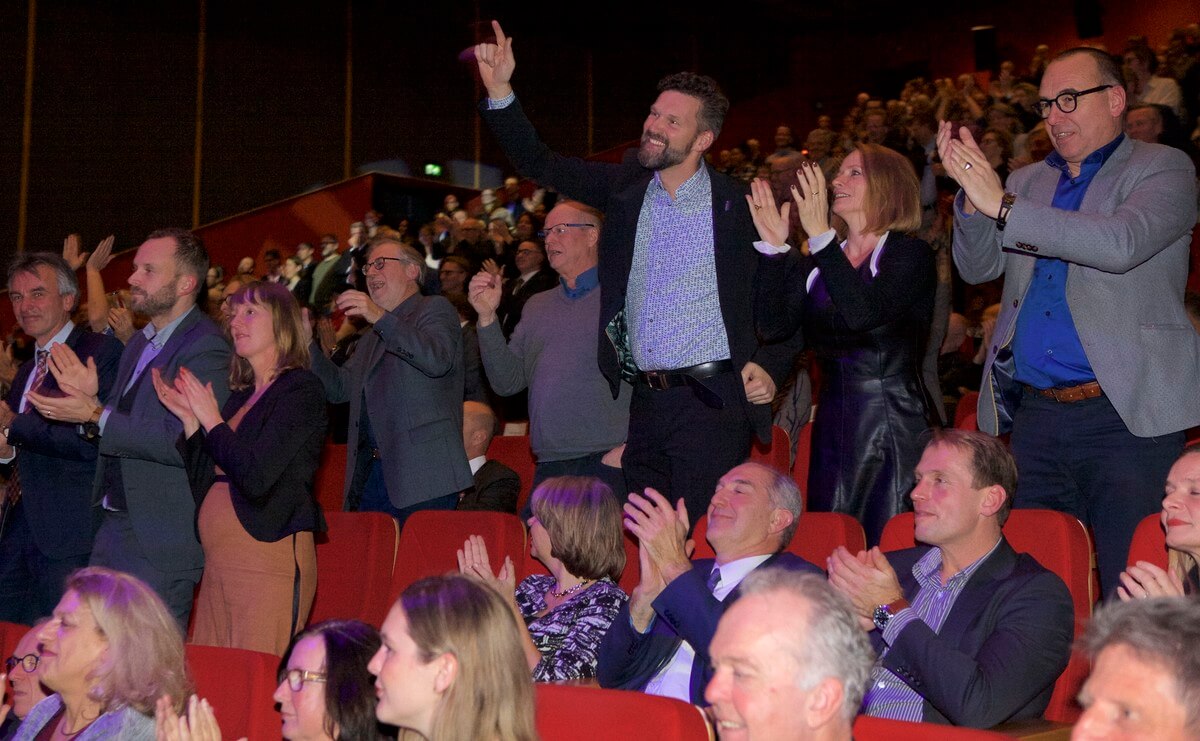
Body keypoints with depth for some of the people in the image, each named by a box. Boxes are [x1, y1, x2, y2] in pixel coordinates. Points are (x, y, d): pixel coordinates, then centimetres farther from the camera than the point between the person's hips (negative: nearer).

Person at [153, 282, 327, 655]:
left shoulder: (301, 390, -6)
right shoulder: (241, 396, 18)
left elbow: (256, 478, -17)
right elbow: (203, 482, 17)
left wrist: (212, 420, -5)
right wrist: (189, 418, 7)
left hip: (270, 557, -8)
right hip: (219, 564, 8)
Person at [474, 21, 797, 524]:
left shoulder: (738, 205, -2)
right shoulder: (626, 187, 9)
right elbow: (539, 164, 9)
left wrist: (771, 366, -9)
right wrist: (500, 90, -2)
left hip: (711, 402, -5)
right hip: (644, 402, 5)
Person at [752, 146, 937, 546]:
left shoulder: (911, 255, -5)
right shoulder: (819, 262, 12)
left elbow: (863, 313, -23)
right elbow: (775, 324, 1)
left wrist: (820, 235, -24)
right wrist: (774, 247, -4)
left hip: (895, 426, -6)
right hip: (833, 425, 6)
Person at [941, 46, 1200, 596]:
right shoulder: (1027, 183, 18)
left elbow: (1121, 245, -19)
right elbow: (979, 268, 10)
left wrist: (1002, 205, -21)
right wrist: (972, 194, -8)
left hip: (1126, 415, -5)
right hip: (1034, 417, 5)